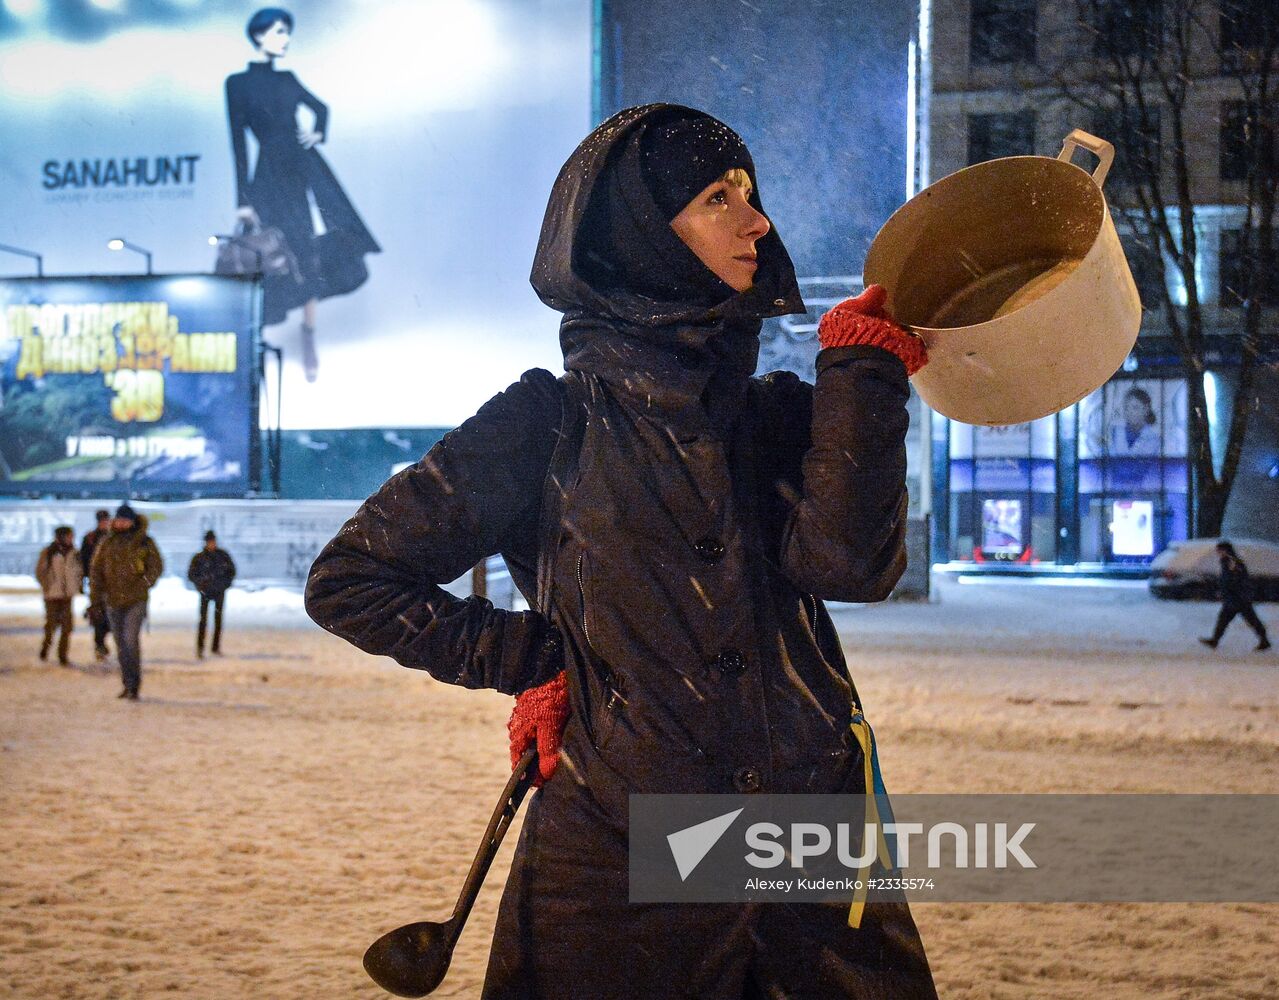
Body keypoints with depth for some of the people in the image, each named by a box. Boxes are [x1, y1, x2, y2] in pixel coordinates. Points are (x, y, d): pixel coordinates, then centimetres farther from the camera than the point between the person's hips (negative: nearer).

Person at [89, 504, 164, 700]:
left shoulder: (145, 543, -1)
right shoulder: (106, 544, 7)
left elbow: (156, 566, -2)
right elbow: (96, 571, 7)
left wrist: (146, 583, -18)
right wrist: (95, 597, -1)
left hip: (136, 601, -4)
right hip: (114, 601, 4)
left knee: (131, 640, -16)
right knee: (121, 645, 9)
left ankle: (134, 686, -11)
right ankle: (129, 684, 19)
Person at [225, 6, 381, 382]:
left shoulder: (287, 78, 11)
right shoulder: (238, 83, -3)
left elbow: (321, 107, 28)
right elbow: (239, 142, -5)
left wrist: (318, 133, 6)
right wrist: (244, 199, -8)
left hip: (305, 168, 4)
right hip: (271, 175, -4)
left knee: (311, 255, 1)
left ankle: (309, 336, 11)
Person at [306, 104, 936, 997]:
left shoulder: (781, 414, 9)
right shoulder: (550, 420, -1)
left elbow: (851, 564, -12)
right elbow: (348, 581, 2)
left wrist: (863, 371, -8)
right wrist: (528, 663, -2)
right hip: (621, 863, -3)